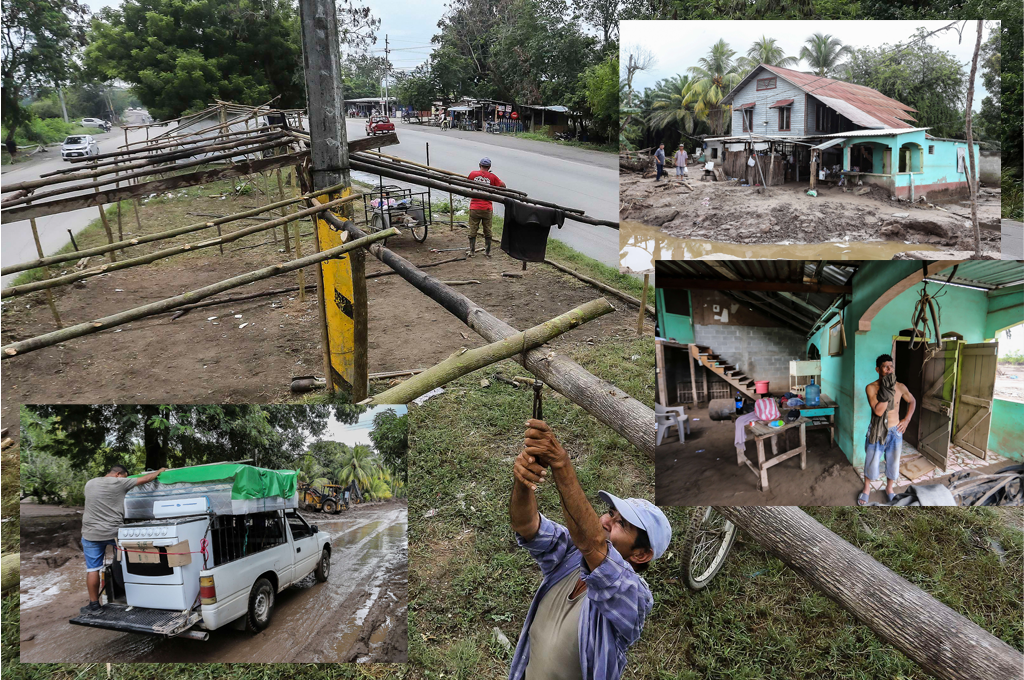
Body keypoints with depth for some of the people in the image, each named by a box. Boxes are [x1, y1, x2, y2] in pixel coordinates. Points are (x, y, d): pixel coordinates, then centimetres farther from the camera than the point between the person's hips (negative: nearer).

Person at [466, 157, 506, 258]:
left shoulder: (473, 174, -1)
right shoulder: (492, 177, -3)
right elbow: (503, 185, 5)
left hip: (474, 208, 0)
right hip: (487, 208, 0)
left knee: (472, 230, 8)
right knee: (487, 231, 11)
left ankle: (472, 251, 10)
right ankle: (488, 251, 17)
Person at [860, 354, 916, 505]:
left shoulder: (900, 387, -7)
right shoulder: (871, 388, -17)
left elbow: (912, 401, 13)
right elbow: (878, 411, -26)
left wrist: (907, 420, 4)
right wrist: (887, 391, -31)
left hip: (895, 431, 2)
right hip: (876, 431, -2)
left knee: (893, 462, 15)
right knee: (872, 461, 12)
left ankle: (889, 489, 38)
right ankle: (867, 488, 34)